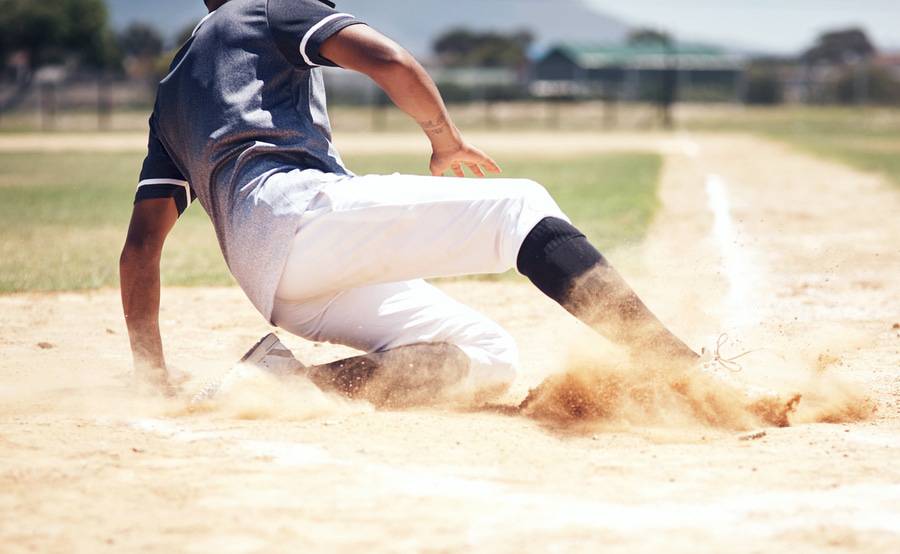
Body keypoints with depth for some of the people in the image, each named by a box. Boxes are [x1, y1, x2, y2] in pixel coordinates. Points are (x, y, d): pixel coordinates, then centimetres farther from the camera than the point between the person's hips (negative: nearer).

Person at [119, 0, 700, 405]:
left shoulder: (169, 99, 36)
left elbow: (140, 246, 29)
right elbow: (388, 60, -2)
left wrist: (152, 380, 28)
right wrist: (447, 140, 14)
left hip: (271, 283, 7)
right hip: (293, 205, -7)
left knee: (491, 359, 5)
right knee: (521, 207, -8)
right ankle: (674, 366, -28)